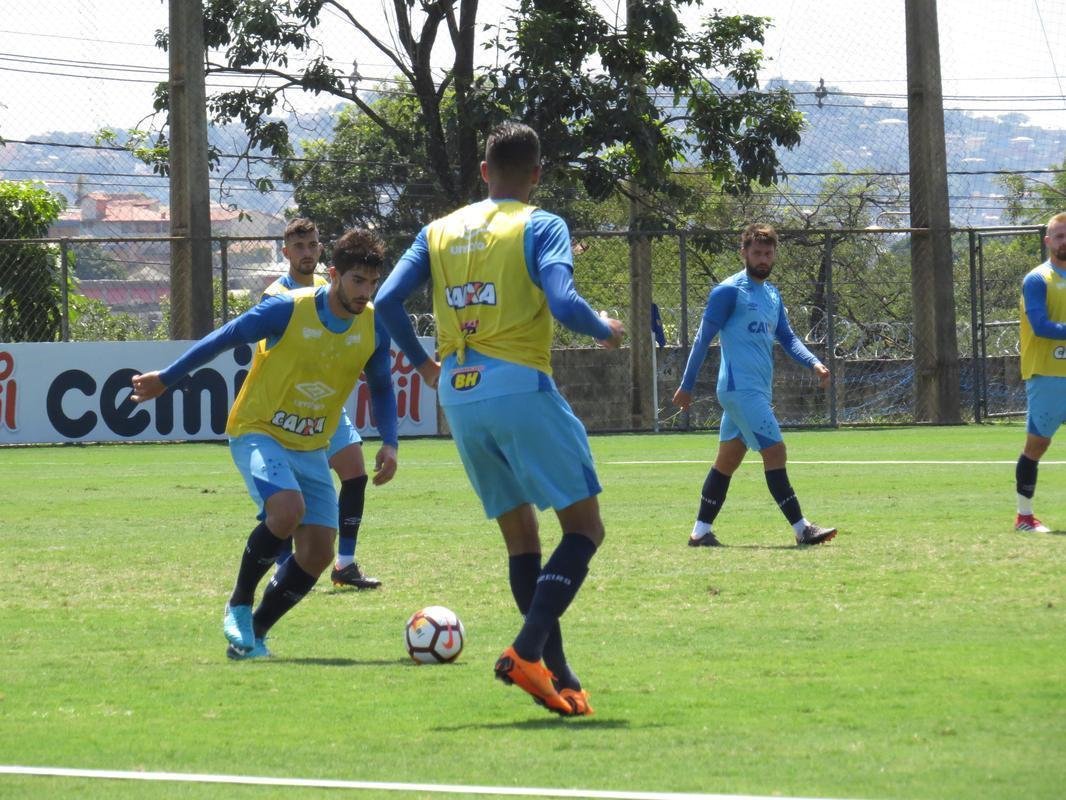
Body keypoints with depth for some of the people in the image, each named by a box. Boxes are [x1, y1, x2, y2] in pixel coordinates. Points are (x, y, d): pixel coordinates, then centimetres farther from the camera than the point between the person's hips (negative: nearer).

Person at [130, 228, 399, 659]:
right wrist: (166, 379, 2)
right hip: (258, 433, -6)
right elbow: (224, 339, -6)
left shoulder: (374, 327, -5)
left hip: (311, 448, 6)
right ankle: (238, 607, -10)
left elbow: (381, 388, 13)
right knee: (287, 509, -32)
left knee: (317, 554, -4)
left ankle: (253, 633, 15)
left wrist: (389, 443, -2)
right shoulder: (288, 310, -19)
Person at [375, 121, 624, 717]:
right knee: (585, 527, 0)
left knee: (521, 535, 14)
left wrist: (423, 363, 21)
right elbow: (562, 302, -16)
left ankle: (559, 678, 9)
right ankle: (527, 651, -18)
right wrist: (605, 330, 4)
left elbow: (386, 302, 6)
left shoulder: (439, 231, 14)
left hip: (458, 397, 6)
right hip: (520, 387, -6)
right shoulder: (541, 226, -1)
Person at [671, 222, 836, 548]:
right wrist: (686, 386, -5)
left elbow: (787, 337, 16)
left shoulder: (772, 295, 17)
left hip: (758, 391, 9)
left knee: (728, 459, 11)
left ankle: (701, 531, 16)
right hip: (741, 387, -9)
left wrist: (814, 363, -3)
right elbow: (703, 338, -6)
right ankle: (801, 529, -11)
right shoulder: (729, 291, -8)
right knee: (775, 451, -11)